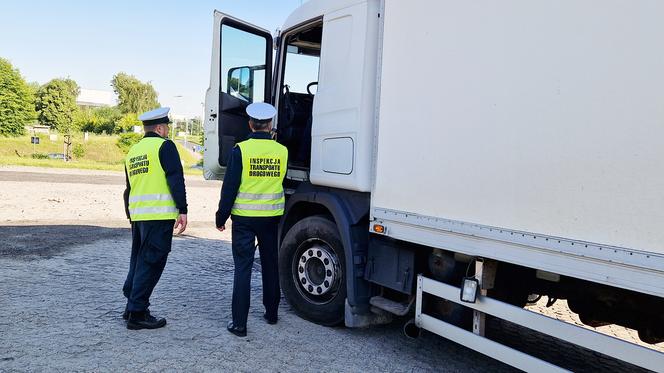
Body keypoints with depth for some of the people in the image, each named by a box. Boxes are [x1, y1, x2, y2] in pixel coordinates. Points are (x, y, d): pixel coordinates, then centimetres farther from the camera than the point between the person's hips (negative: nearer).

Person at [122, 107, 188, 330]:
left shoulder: (133, 151, 20)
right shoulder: (164, 146, -5)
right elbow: (175, 180, -15)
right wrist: (182, 210, -15)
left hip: (137, 215, 8)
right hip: (159, 215, -8)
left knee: (138, 260, 18)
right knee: (151, 263, -3)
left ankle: (132, 307, 25)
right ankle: (137, 314, 1)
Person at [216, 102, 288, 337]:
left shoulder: (240, 150, -10)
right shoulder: (282, 151, -2)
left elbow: (230, 186, -8)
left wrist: (221, 217, 1)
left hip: (244, 217, -3)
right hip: (272, 216, 3)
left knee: (243, 269, 2)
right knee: (271, 265, 17)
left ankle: (239, 323, 4)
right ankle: (271, 313, 30)